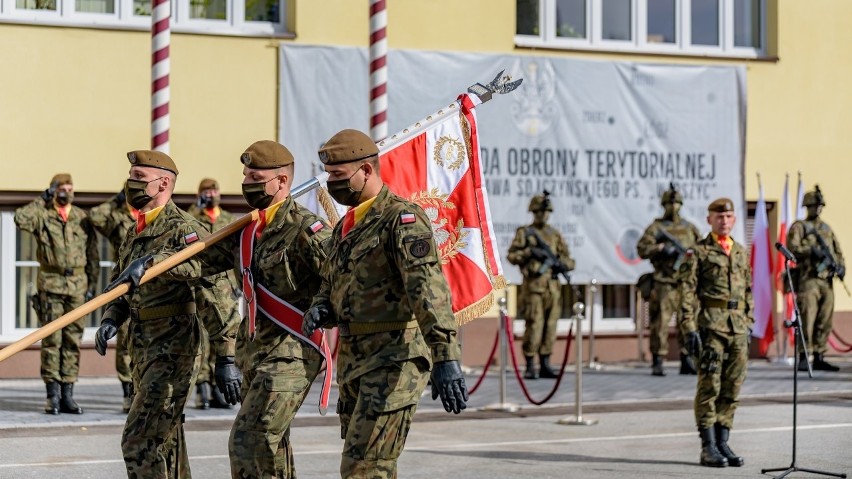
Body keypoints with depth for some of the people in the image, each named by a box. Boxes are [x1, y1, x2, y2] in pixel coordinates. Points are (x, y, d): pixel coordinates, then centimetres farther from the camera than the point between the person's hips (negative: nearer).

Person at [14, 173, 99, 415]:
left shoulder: (83, 218, 10)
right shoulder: (43, 215, 2)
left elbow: (92, 254, 13)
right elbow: (21, 219, -20)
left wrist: (92, 284, 8)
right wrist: (43, 199, -10)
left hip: (77, 285, 3)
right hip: (51, 284, -3)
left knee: (73, 341, 4)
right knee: (51, 340, -3)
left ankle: (67, 394, 8)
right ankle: (53, 393, 0)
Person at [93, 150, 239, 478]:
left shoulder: (184, 230, -13)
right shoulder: (135, 233, 14)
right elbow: (118, 285, 21)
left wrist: (226, 358, -23)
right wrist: (110, 320, 1)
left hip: (173, 351, -9)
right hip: (144, 351, 9)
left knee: (140, 440, -14)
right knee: (165, 444, 13)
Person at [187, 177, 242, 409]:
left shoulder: (229, 220, 16)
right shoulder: (192, 218, 5)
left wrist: (238, 282, 13)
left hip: (224, 285, 4)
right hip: (200, 285, -4)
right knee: (200, 339, -6)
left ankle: (217, 388, 8)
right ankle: (202, 388, -4)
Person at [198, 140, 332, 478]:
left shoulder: (305, 230, -14)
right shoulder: (248, 229, 11)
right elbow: (205, 259, 14)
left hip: (291, 353, -9)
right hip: (254, 351, 9)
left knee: (248, 440, -17)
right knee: (271, 445, 17)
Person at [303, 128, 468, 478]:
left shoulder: (403, 219, -13)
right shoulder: (345, 227, 16)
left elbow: (428, 289, -24)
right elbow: (331, 288, 25)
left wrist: (445, 357, -35)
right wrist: (319, 311, -1)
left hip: (394, 360, -9)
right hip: (353, 361, 9)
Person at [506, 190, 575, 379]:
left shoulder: (555, 234, 17)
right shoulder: (524, 232, 5)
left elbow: (569, 259, 16)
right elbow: (512, 255, -1)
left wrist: (563, 264, -6)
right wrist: (530, 252, -14)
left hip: (553, 286, 5)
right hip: (533, 285, -5)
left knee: (550, 325, 5)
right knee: (534, 325, -9)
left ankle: (545, 364, 12)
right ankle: (530, 366, -5)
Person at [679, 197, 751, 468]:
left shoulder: (742, 252, 17)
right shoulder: (699, 252, 0)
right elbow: (687, 292, -5)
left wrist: (748, 324, 14)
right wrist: (689, 328, -12)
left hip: (738, 327, 6)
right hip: (710, 324, -5)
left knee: (732, 388, 5)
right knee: (709, 386, -5)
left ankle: (722, 444, 12)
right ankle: (708, 448, -2)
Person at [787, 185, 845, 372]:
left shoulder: (827, 228, 21)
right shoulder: (799, 227, 2)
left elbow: (837, 250, 20)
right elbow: (793, 248, -11)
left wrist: (841, 266, 1)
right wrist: (812, 251, -23)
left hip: (827, 281, 6)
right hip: (808, 280, -6)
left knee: (825, 322, 5)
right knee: (807, 320, -10)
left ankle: (819, 358, 11)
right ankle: (803, 358, -7)